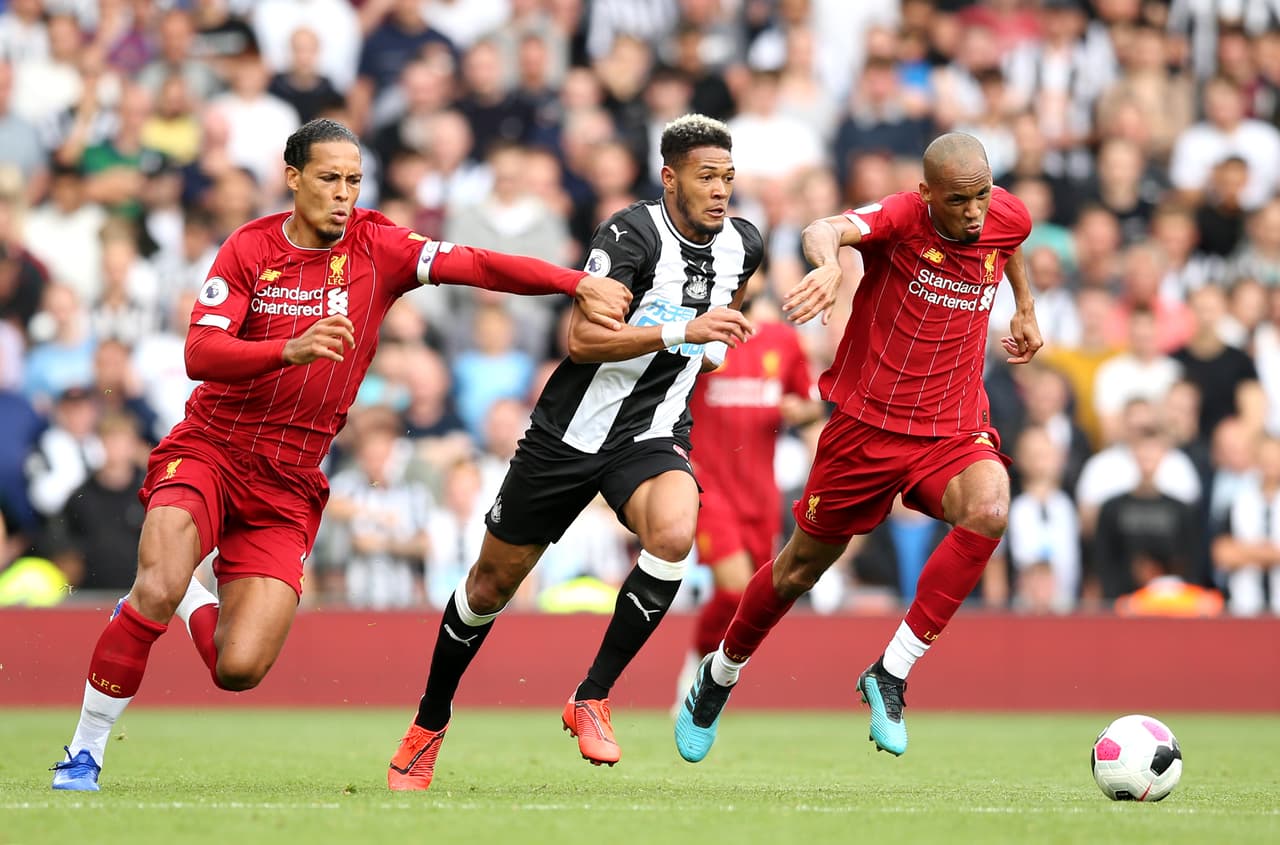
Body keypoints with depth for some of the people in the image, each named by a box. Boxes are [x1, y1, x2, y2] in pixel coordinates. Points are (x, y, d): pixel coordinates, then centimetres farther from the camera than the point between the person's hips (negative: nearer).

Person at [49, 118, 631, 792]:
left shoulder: (376, 249, 0)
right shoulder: (249, 249, -4)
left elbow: (479, 266, -11)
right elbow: (199, 354, -15)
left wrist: (578, 283, -25)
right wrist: (292, 348, -32)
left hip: (288, 486, 2)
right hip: (208, 451, -2)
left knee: (241, 670, -12)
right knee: (159, 589, -27)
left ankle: (189, 601, 24)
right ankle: (83, 754, -8)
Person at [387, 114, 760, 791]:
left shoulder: (742, 245, 1)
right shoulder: (633, 233, -19)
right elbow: (581, 339, -29)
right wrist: (681, 331, -36)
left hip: (653, 434, 3)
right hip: (570, 431, -3)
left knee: (674, 534, -30)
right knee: (493, 581, 9)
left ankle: (591, 700, -16)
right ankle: (429, 724, 32)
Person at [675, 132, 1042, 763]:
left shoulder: (1008, 218, -4)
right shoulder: (901, 218, -19)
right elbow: (825, 230, -42)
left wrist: (1025, 306, 29)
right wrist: (828, 262, -64)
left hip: (954, 427, 3)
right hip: (868, 423, -3)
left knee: (988, 511, -30)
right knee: (802, 566, 11)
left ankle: (891, 673, -20)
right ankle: (720, 674, 41)